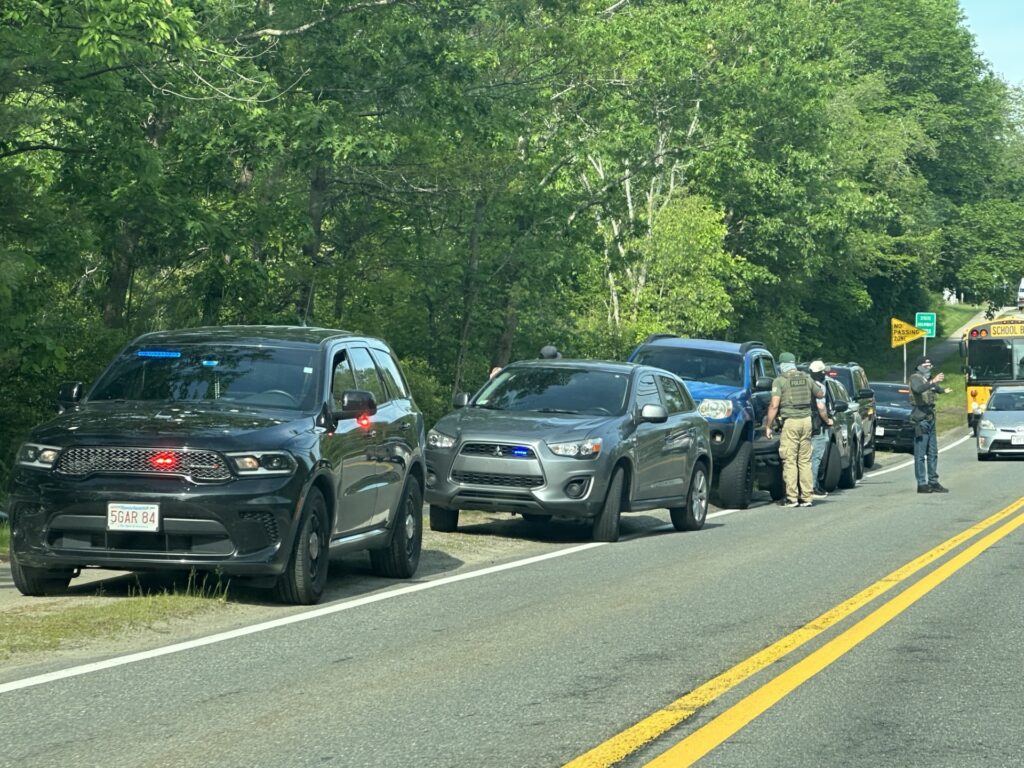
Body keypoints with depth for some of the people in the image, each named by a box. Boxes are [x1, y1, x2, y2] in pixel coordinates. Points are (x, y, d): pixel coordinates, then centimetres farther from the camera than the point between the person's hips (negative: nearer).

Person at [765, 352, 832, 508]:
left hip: (790, 421, -5)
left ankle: (792, 497, -5)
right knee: (805, 460, 10)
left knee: (790, 460, -2)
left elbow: (774, 405, -11)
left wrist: (768, 426, -5)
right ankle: (806, 497, 8)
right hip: (806, 420, 5)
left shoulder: (780, 380, -4)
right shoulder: (807, 378, 10)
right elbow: (819, 394, 24)